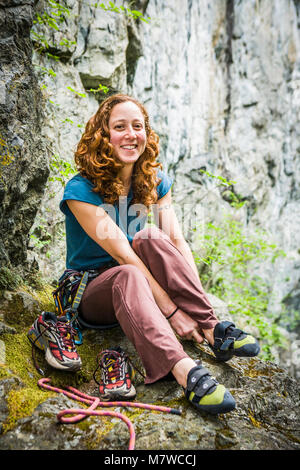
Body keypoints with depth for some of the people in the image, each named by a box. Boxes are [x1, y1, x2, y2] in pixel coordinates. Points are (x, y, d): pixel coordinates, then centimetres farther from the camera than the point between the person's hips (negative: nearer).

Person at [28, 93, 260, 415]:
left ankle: (213, 331, -30)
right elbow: (123, 255, -27)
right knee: (128, 276, -38)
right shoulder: (80, 190, -19)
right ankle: (185, 372, -53)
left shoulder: (155, 182, -1)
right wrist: (172, 310, -31)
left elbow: (177, 241, -11)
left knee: (150, 238, -28)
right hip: (91, 292, -4)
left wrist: (197, 300, -25)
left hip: (143, 288, 4)